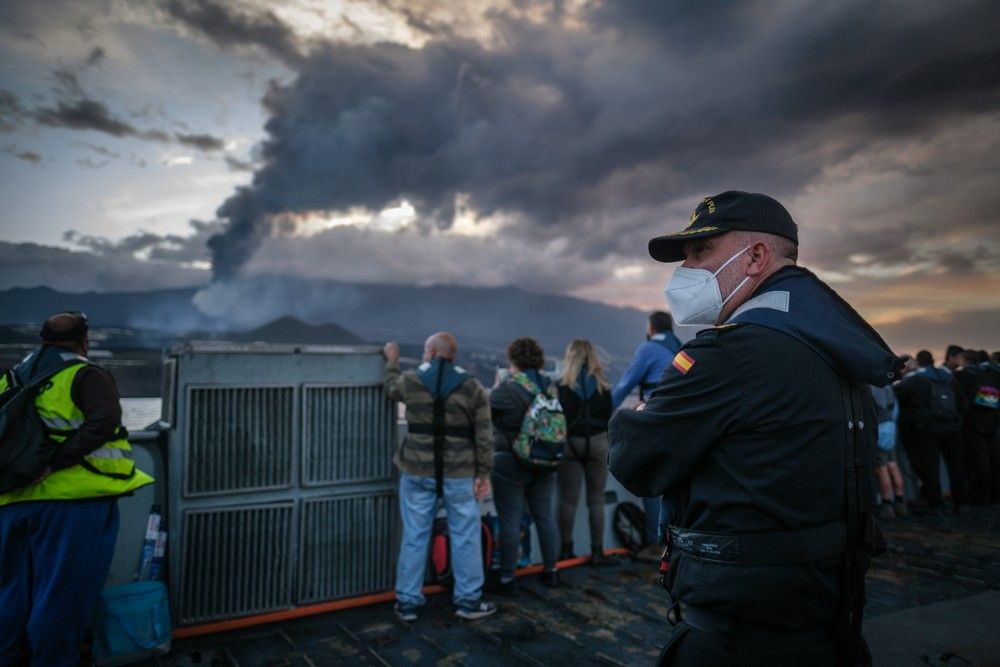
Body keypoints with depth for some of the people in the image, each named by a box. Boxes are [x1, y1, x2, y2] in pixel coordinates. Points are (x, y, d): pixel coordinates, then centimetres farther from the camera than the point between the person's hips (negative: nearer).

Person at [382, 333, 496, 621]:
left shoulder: (410, 381, -1)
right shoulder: (472, 387, -3)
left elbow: (390, 386, 24)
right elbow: (484, 435, -5)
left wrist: (392, 361, 41)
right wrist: (484, 473, 1)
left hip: (417, 471, 2)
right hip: (459, 473, -1)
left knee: (414, 536, 10)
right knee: (465, 536, 9)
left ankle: (407, 602, 19)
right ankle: (469, 601, 18)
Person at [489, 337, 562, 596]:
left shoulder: (505, 389, -17)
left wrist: (496, 387, 8)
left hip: (510, 464, -5)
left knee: (510, 521, 3)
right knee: (545, 517, 16)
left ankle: (507, 579, 11)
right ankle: (551, 571, 28)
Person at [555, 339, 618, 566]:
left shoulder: (561, 386, -5)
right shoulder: (602, 387, 2)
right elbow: (609, 420, 4)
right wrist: (610, 451, 11)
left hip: (569, 444, -1)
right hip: (597, 443, 1)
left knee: (568, 499, 5)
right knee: (596, 500, 7)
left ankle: (566, 549, 12)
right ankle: (597, 552, 12)